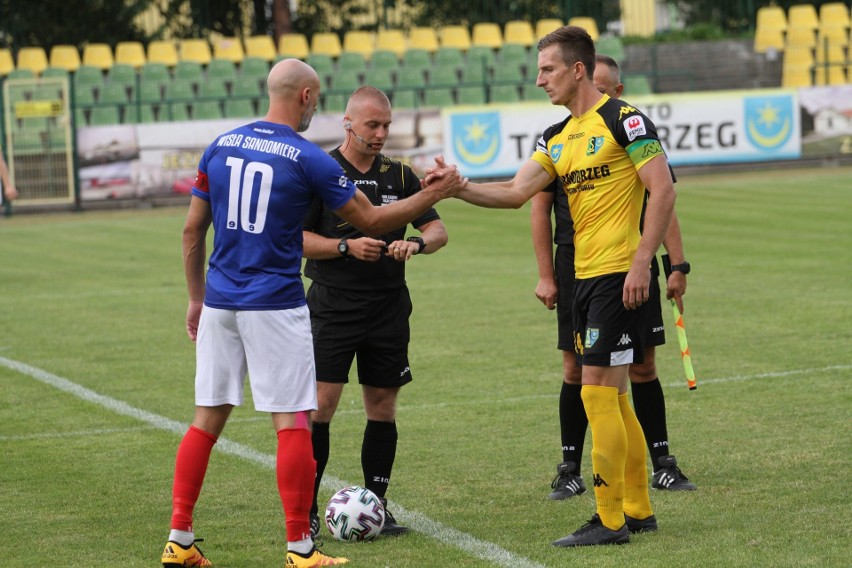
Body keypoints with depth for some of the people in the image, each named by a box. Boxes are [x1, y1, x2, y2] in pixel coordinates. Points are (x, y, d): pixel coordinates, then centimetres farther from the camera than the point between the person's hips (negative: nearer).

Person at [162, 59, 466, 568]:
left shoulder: (221, 147, 7)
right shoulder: (307, 159, -8)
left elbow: (193, 230, 10)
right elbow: (371, 221, -1)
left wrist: (197, 297, 20)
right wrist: (434, 194, 9)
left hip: (219, 302, 6)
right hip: (275, 306, -6)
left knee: (208, 418, 11)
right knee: (293, 423, 0)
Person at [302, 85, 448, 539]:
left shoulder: (399, 175, 8)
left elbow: (437, 230, 7)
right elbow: (295, 238, -5)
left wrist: (416, 242, -15)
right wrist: (347, 246, -19)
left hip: (389, 309, 4)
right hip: (332, 308, -4)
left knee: (383, 405, 6)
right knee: (321, 402, -9)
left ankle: (375, 505, 15)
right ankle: (306, 508, -1)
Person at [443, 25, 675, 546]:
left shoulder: (622, 119, -9)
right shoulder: (558, 138, 15)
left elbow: (663, 190, -13)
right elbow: (517, 192, 9)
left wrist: (641, 262, -18)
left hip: (620, 275, -9)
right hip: (586, 278, 9)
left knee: (598, 391, -9)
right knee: (611, 396, 12)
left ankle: (610, 521, -4)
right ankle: (639, 511, 20)